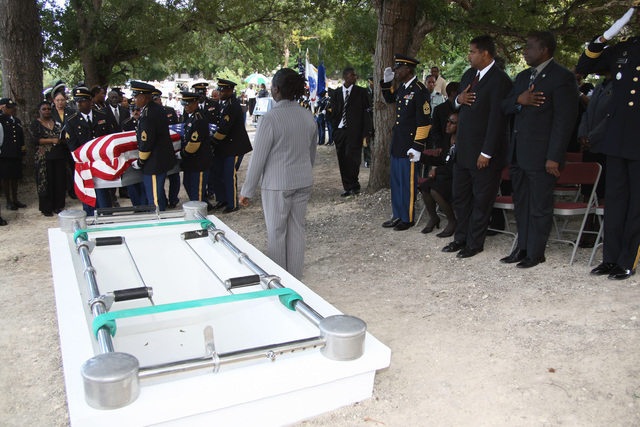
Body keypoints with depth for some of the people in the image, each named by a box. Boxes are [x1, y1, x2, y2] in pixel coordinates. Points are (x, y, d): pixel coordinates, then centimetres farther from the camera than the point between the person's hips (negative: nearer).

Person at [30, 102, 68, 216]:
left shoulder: (57, 123, 17)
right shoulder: (35, 124, 4)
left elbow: (64, 137, 19)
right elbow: (34, 140, -7)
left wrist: (61, 140, -3)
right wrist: (51, 140, -15)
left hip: (59, 156, 4)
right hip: (44, 158, -4)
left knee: (60, 181, 2)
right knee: (46, 182, -2)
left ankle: (58, 206, 12)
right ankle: (46, 208, 5)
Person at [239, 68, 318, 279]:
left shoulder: (270, 119, -17)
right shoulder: (308, 116, 2)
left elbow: (258, 158, -13)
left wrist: (247, 191, -4)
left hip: (277, 184, -6)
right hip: (304, 181, 6)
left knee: (276, 232, 7)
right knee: (297, 228, 14)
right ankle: (295, 277, 26)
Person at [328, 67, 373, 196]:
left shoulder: (361, 92, 3)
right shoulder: (337, 93, 12)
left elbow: (366, 112, 0)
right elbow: (334, 111, 16)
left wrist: (367, 131, -6)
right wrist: (328, 112, -5)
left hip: (354, 131, -3)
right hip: (340, 131, 4)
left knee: (351, 158, -11)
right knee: (342, 160, 4)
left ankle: (354, 185, 8)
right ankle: (348, 187, 14)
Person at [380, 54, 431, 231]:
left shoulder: (419, 90, -15)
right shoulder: (402, 88, 11)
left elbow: (424, 122, -17)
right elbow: (390, 99, 34)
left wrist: (417, 148, -19)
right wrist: (387, 82, 17)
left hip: (408, 146, -9)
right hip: (397, 143, 9)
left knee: (407, 183, 1)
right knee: (396, 181, 15)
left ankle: (408, 219, 14)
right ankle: (398, 216, 27)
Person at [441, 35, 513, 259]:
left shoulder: (500, 80, -15)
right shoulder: (469, 75, 12)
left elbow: (497, 119, -18)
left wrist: (486, 153, -20)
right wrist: (459, 99, -1)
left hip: (484, 152, -8)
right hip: (463, 148, 9)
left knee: (481, 200, 4)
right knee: (460, 197, 15)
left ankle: (475, 243, 16)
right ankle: (461, 238, 28)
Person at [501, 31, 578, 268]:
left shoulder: (562, 77, -9)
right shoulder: (523, 77, 16)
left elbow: (565, 119, -14)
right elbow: (504, 108, 16)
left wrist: (554, 157, -18)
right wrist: (518, 100, -8)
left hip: (541, 155, -8)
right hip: (519, 153, 8)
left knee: (540, 206, 2)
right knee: (521, 202, 15)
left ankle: (536, 253, 14)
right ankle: (522, 248, 27)